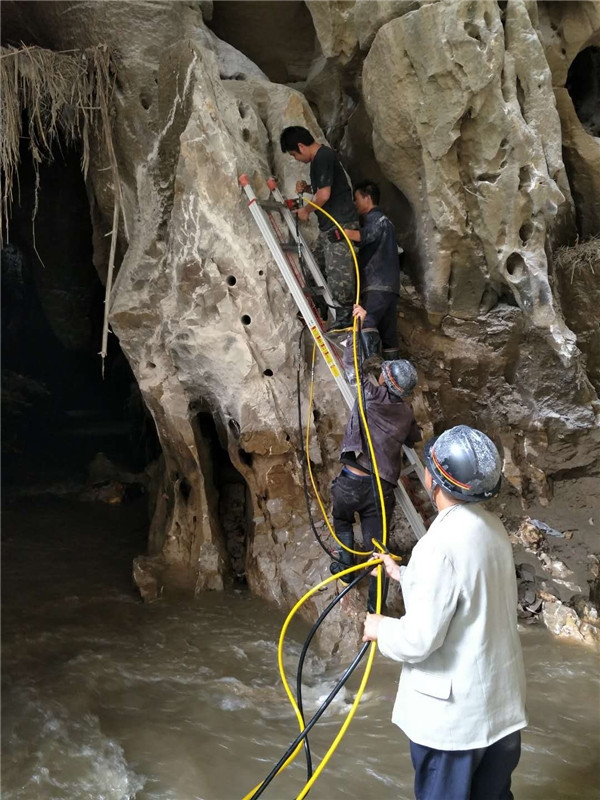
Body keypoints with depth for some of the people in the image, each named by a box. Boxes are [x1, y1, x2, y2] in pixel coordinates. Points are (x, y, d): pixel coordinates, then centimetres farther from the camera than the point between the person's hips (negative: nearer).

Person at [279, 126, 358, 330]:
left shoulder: (322, 158, -15)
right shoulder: (323, 155, 17)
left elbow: (324, 194, -21)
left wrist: (306, 210, -5)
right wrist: (308, 188, 12)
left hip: (339, 224, -11)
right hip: (330, 224, 11)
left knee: (338, 271, -7)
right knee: (322, 266, 14)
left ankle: (345, 318, 1)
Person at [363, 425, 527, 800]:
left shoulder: (441, 544, -26)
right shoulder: (493, 528, -1)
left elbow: (419, 640, -24)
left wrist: (381, 629, -4)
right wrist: (404, 575, 19)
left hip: (453, 714, -7)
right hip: (503, 702, 7)